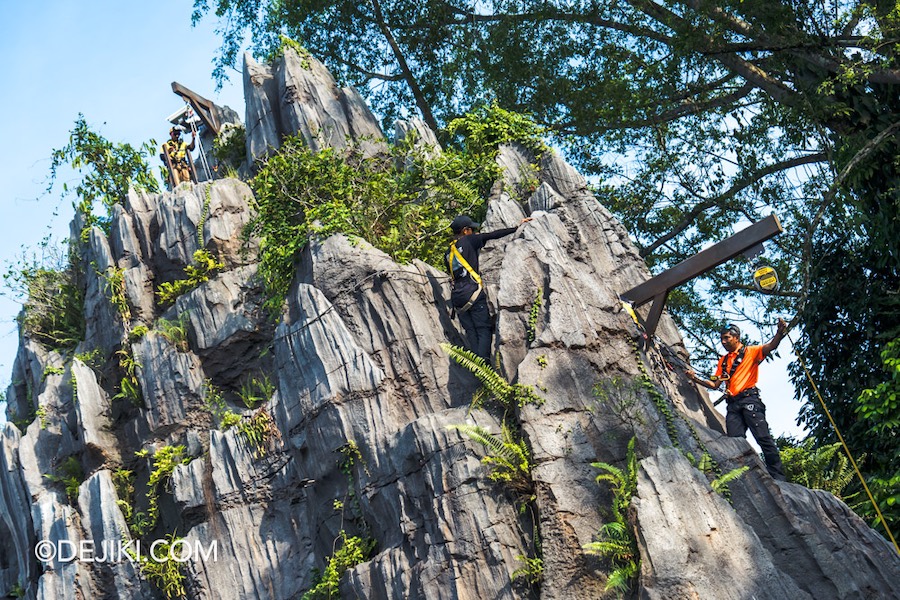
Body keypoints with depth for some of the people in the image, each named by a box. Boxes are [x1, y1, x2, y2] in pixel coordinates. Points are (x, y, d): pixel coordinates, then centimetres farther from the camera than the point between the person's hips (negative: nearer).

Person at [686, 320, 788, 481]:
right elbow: (715, 384, 24)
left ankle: (778, 477, -16)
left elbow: (771, 346, -10)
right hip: (733, 404, 6)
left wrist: (780, 332, -31)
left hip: (749, 399, -6)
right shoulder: (723, 361, 27)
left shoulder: (750, 352, 9)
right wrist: (696, 379, 10)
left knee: (763, 438, -14)